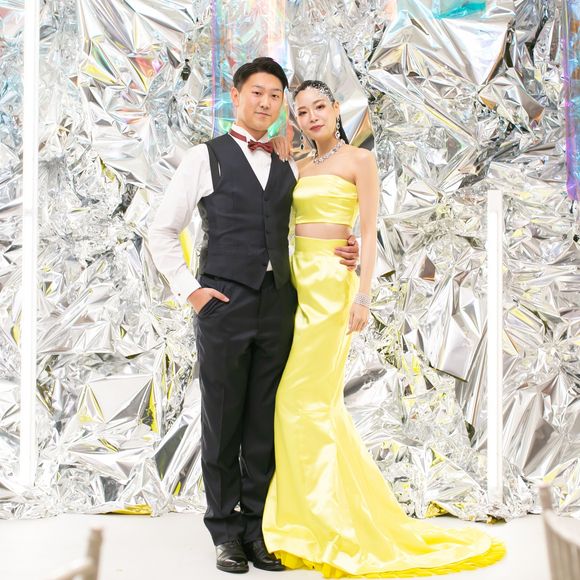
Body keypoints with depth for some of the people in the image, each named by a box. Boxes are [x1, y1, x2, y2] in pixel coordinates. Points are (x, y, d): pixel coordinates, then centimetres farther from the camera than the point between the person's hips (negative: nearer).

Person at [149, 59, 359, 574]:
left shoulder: (287, 169, 17)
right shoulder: (205, 158, 4)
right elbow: (162, 232, 5)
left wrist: (342, 255, 2)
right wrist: (189, 289, -4)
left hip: (278, 305, 4)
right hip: (224, 303, -3)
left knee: (265, 425, 7)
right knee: (222, 422, 3)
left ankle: (257, 529, 18)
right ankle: (226, 532, 16)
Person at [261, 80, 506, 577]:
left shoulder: (359, 160, -2)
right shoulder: (301, 167, 17)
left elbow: (370, 232, -8)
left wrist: (362, 294, -16)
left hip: (331, 280, -6)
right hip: (297, 279, 7)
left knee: (307, 399, -9)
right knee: (307, 400, 7)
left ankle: (327, 523, 1)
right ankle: (308, 516, 18)